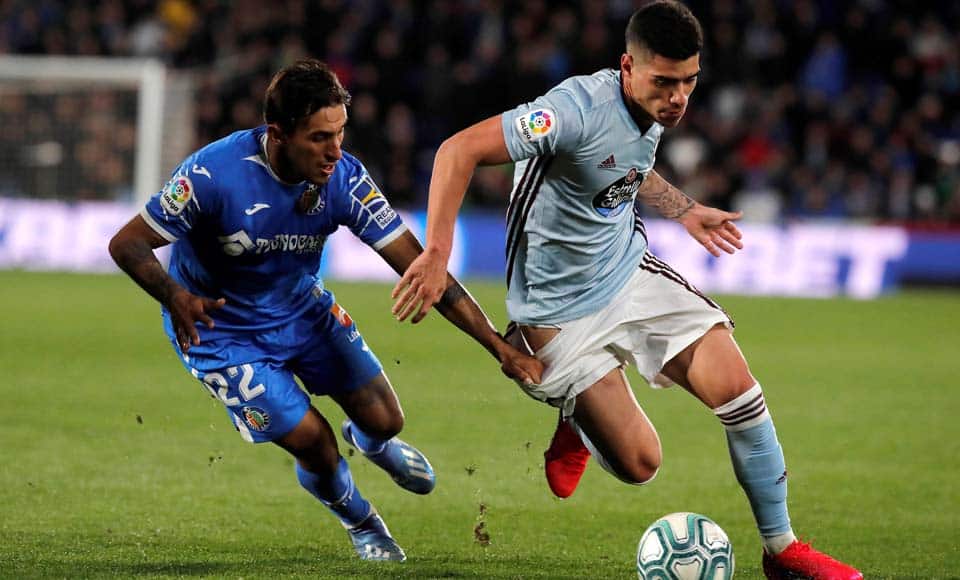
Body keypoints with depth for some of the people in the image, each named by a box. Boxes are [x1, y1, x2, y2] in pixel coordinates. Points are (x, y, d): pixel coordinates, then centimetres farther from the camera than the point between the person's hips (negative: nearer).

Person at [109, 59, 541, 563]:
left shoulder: (344, 180, -23)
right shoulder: (213, 174, -34)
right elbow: (127, 244, -24)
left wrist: (498, 345, -26)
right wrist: (176, 297, -45)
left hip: (303, 308, 4)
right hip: (218, 328, -4)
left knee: (384, 420, 4)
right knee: (313, 442, -10)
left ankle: (370, 442, 45)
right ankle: (360, 522, 26)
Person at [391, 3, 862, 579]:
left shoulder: (656, 109, -3)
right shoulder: (581, 109, -28)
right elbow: (460, 150, -30)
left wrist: (684, 210, 28)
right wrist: (436, 256, -35)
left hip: (629, 269, 6)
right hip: (561, 310, -6)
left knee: (737, 386, -11)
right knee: (639, 465, -6)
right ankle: (577, 423, 30)